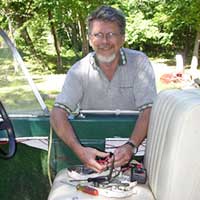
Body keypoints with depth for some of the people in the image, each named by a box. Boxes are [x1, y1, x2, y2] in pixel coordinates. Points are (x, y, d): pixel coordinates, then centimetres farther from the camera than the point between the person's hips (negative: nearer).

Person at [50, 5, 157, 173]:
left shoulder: (139, 62, -7)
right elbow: (58, 113, -17)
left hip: (132, 139, -1)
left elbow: (148, 110, -16)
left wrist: (131, 145, -34)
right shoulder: (78, 70, -6)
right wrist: (79, 149, -34)